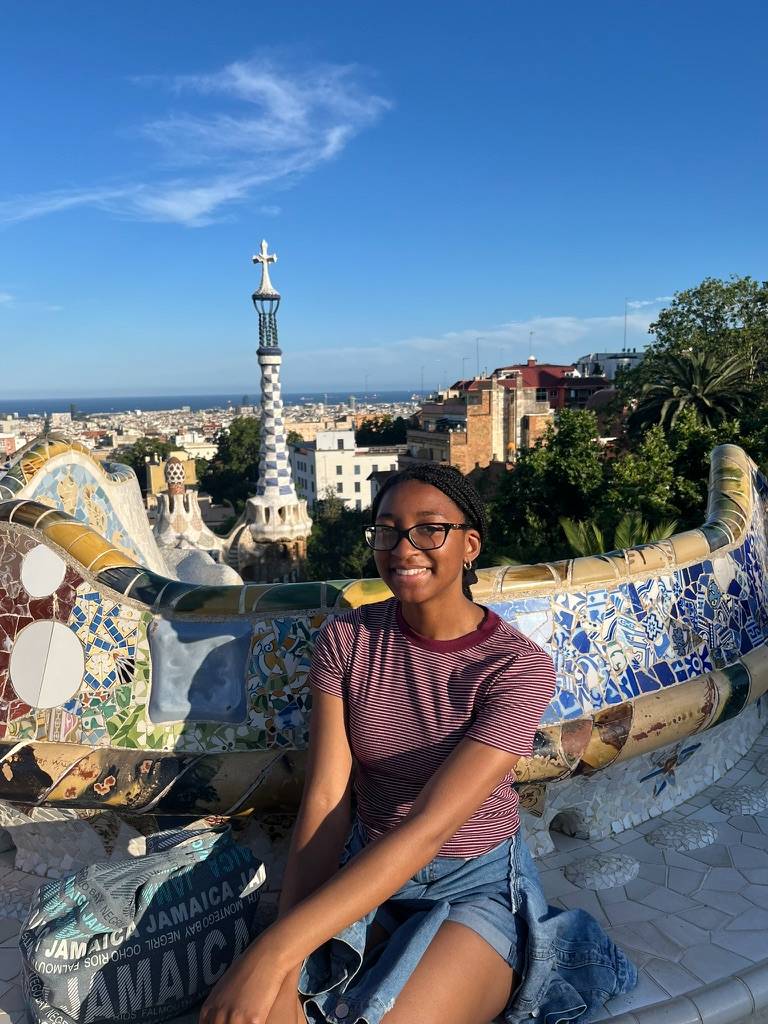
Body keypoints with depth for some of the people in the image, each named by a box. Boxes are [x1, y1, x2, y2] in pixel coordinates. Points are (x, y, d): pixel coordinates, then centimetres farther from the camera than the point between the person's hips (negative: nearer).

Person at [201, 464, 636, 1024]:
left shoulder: (519, 666, -20)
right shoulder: (347, 638, -8)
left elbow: (428, 825, -28)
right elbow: (325, 799, -14)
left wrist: (276, 951, -34)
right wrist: (289, 962, -25)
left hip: (477, 886, -2)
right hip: (363, 872, 2)